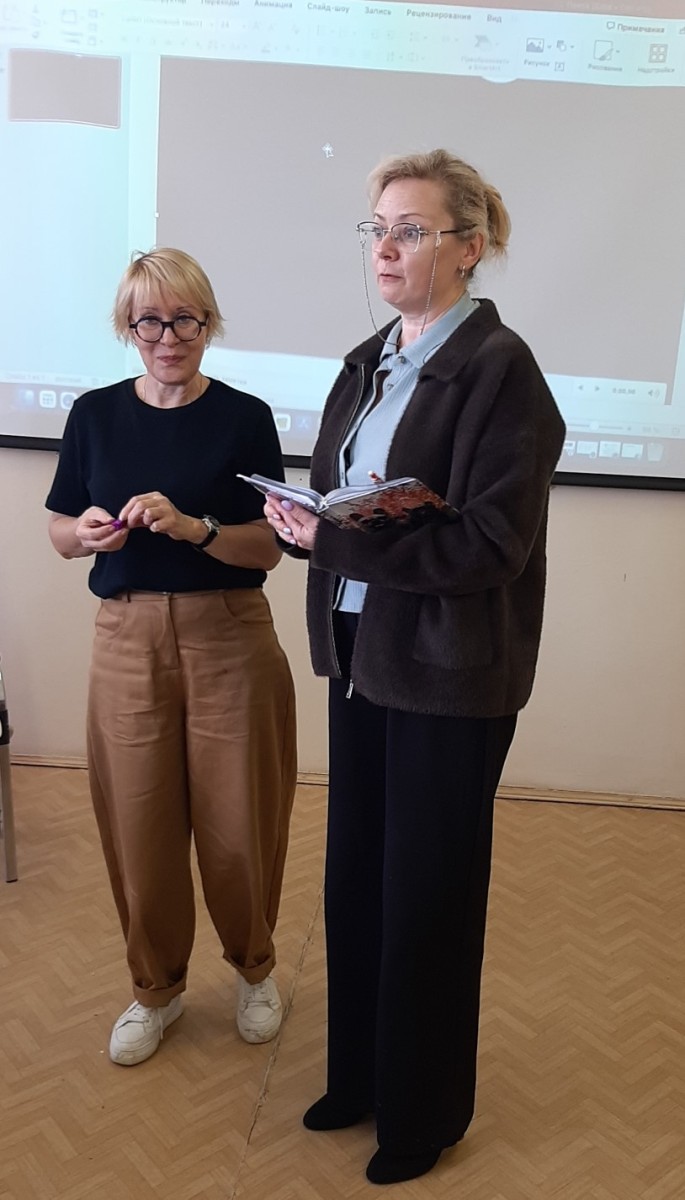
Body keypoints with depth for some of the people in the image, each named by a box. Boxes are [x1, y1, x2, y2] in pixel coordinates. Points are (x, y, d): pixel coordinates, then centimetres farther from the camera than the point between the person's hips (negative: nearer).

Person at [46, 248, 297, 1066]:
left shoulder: (244, 417, -3)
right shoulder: (95, 414, 5)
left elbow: (269, 549, -6)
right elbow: (60, 535, 9)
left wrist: (192, 526, -23)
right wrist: (90, 532, -13)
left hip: (228, 639, -2)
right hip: (127, 639, 2)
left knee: (236, 824, 6)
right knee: (138, 825, 8)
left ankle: (254, 966, 36)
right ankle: (156, 987, 34)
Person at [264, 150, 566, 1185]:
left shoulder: (499, 368, -12)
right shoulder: (368, 363, 11)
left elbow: (492, 544, -19)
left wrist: (339, 541, -22)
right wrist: (300, 520, -9)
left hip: (449, 674, -7)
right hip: (362, 653, 7)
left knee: (427, 899, 9)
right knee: (354, 882, 16)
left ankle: (423, 1111, 33)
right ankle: (359, 1075, 39)